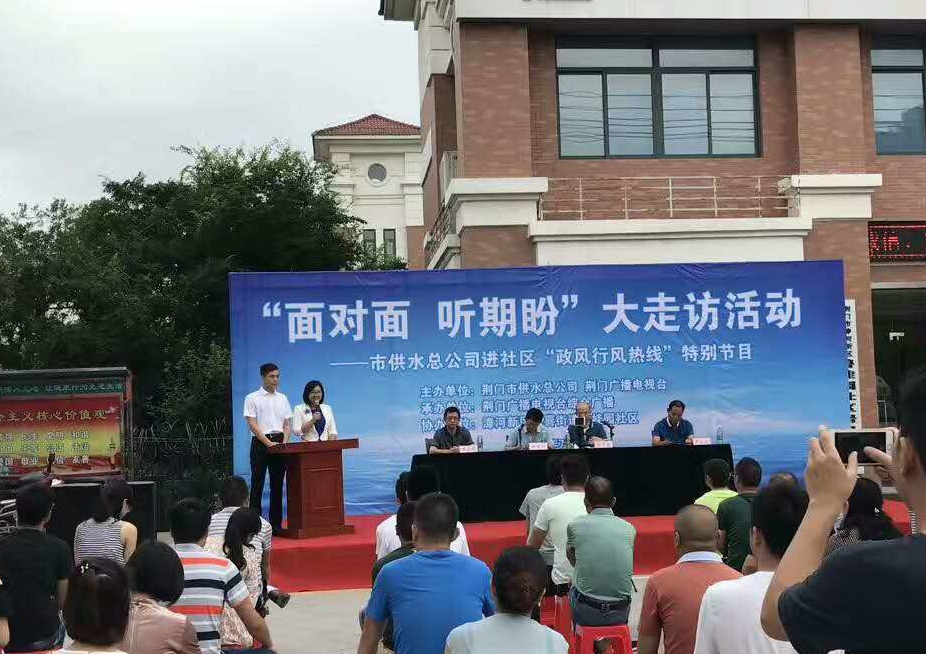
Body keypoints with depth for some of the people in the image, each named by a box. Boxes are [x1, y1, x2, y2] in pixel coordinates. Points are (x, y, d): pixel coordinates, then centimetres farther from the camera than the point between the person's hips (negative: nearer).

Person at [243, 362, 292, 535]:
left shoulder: (282, 399, 13)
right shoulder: (252, 398, -1)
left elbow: (287, 424, 12)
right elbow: (252, 425, -8)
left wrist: (284, 443, -4)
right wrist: (269, 443, -16)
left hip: (279, 444, 5)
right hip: (260, 443, -4)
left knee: (277, 485, 6)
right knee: (257, 485, -3)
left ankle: (276, 525, 10)